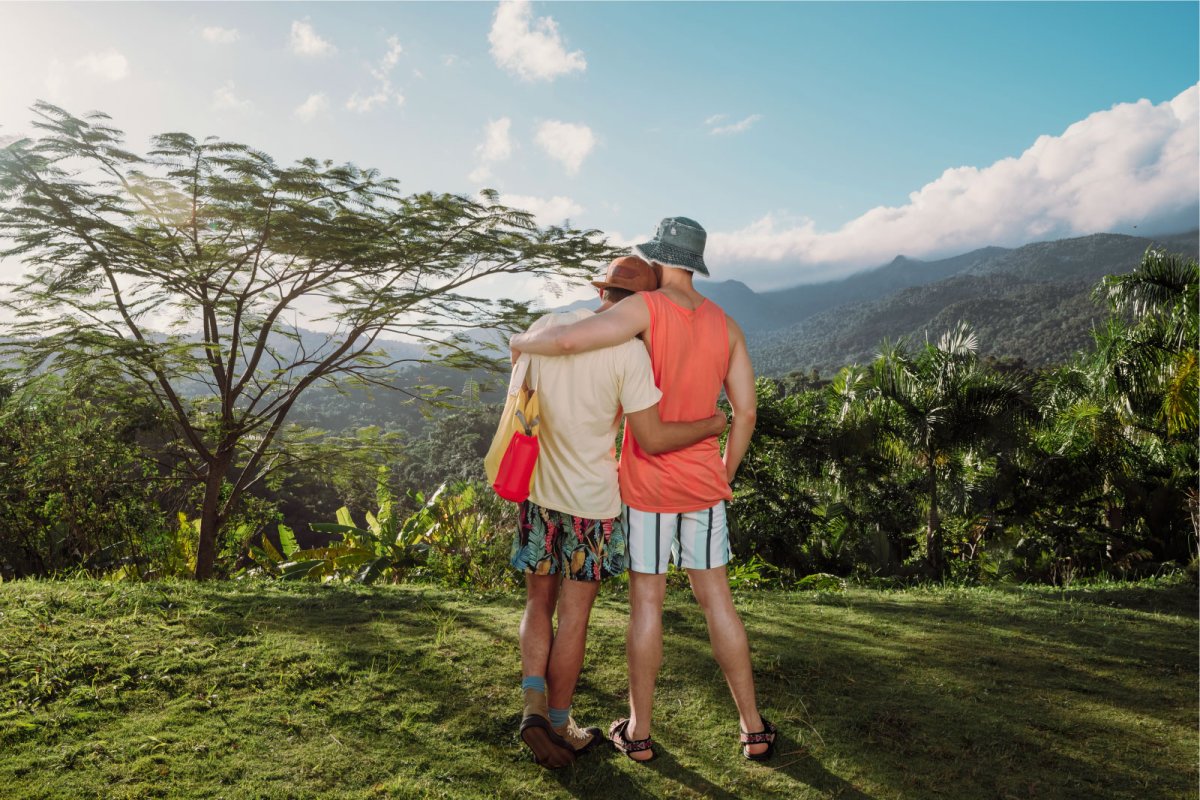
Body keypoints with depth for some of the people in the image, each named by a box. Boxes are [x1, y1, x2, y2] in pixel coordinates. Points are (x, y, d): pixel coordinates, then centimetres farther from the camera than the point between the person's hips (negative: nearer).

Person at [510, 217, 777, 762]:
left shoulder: (646, 308, -14)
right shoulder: (726, 326, 3)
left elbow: (568, 340, -28)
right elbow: (745, 413, 3)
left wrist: (522, 342, -6)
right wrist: (723, 477, 15)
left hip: (646, 485, -4)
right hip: (703, 484, 4)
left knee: (646, 601, 6)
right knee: (716, 599, 13)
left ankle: (638, 732, 20)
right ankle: (753, 728, 20)